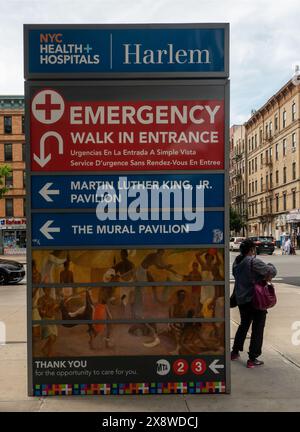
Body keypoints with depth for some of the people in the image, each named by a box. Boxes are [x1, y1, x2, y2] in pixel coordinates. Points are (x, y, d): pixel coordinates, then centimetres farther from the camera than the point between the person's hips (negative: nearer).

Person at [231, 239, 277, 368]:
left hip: (241, 299, 8)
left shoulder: (236, 262, 5)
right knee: (257, 329, 3)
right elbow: (272, 271, -19)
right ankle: (252, 359, 5)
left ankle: (235, 352, 32)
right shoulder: (254, 262, -18)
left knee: (244, 325, 23)